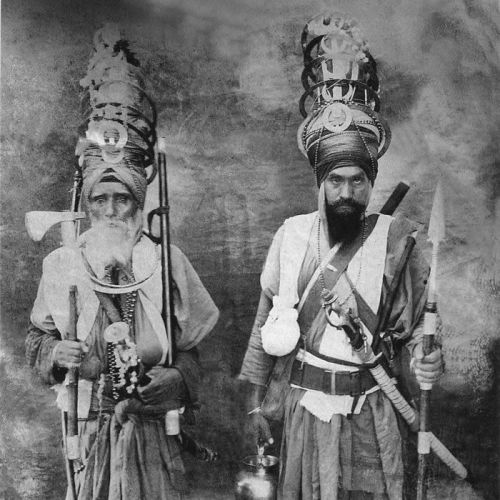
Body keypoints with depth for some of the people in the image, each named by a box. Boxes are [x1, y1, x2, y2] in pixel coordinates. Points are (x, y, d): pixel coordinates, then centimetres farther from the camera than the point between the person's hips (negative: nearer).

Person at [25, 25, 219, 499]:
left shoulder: (167, 261, -3)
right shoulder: (61, 264, -2)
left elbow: (191, 348, 4)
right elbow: (36, 336, 10)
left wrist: (177, 377, -15)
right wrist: (54, 351, -11)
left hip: (153, 426, 0)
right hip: (89, 426, 0)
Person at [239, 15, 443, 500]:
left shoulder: (396, 239, -10)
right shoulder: (292, 234, -4)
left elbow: (418, 322, -2)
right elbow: (265, 323, 4)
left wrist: (426, 358, -23)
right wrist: (255, 399, 6)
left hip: (368, 416, -2)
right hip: (302, 410, 2)